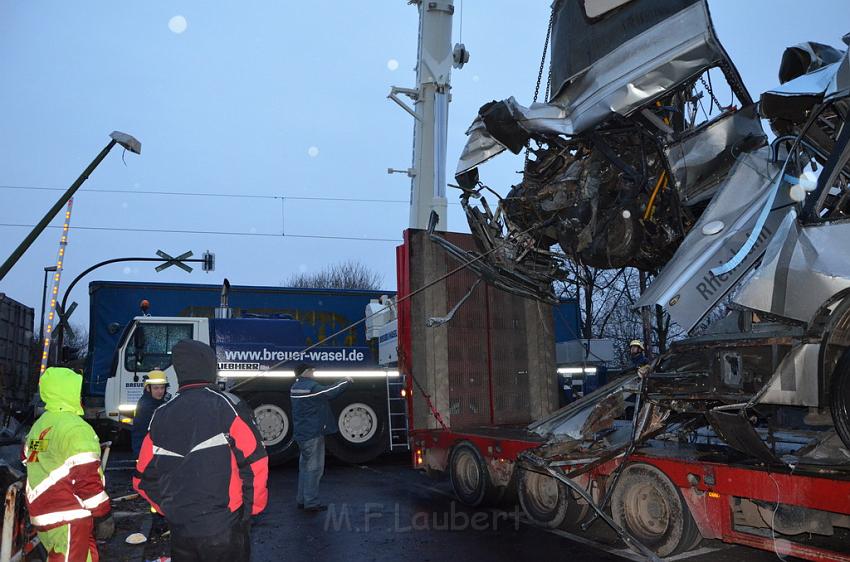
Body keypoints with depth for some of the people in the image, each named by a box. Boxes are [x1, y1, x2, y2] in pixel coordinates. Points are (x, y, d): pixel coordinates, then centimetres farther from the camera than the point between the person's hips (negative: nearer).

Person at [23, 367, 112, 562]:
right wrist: (103, 515, -12)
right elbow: (87, 478, -18)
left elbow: (32, 465, 21)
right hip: (68, 519, -9)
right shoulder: (75, 428, -16)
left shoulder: (38, 427, 14)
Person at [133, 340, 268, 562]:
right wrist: (252, 507, 0)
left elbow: (143, 478, 8)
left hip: (180, 529, 4)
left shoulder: (162, 415, 3)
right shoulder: (228, 406, -11)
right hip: (225, 527, -4)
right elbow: (255, 462, -15)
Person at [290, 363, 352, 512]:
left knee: (305, 466, 15)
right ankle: (311, 502, 0)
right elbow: (330, 392, -14)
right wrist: (346, 382, -2)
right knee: (314, 467, -3)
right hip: (312, 434, -9)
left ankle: (301, 500, 21)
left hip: (301, 433, 9)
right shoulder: (311, 386, -18)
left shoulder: (295, 387, 9)